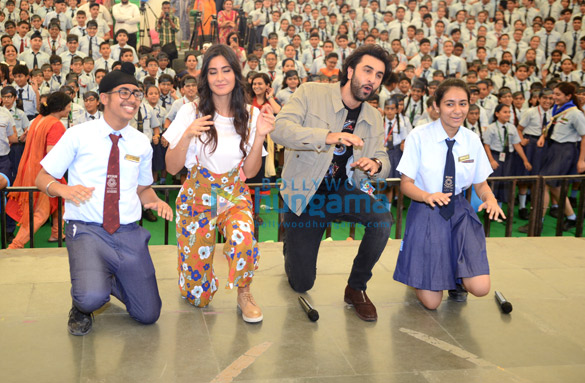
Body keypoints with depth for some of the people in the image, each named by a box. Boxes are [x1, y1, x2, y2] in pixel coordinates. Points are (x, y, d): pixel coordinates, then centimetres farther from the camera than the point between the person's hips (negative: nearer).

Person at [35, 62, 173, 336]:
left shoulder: (141, 143, 11)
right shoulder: (79, 135, 0)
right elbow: (42, 178, 3)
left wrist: (156, 201, -2)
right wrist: (63, 189, -20)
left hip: (128, 233, 4)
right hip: (87, 231, -4)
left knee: (148, 314, -2)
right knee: (92, 298, -31)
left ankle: (109, 280, 29)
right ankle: (82, 305, 9)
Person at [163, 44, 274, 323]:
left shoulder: (250, 116, -1)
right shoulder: (191, 112, -6)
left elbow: (250, 171, 0)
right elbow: (172, 168, -7)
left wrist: (260, 135, -14)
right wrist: (188, 135, -22)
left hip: (234, 195, 1)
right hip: (197, 195, -1)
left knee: (243, 238, -37)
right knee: (197, 296, -2)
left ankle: (244, 293, -5)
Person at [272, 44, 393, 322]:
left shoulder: (374, 118, 5)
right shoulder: (310, 94, -10)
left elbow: (383, 161, 4)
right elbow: (280, 129, -24)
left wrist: (376, 164, -23)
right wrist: (328, 136, -39)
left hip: (342, 188, 3)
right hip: (304, 192, -3)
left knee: (382, 219, -30)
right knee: (302, 284, -3)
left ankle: (356, 288, -7)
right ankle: (292, 243, 34)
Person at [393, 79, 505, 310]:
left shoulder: (472, 140, 0)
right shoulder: (419, 137, -10)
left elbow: (481, 184, 9)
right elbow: (406, 184, -7)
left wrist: (490, 198, -15)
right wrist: (428, 196, -28)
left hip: (460, 212, 3)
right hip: (427, 213, -3)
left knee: (480, 288, -15)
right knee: (430, 302, -2)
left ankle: (456, 278, 21)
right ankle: (419, 276, 33)